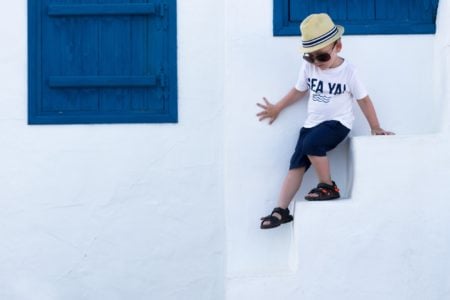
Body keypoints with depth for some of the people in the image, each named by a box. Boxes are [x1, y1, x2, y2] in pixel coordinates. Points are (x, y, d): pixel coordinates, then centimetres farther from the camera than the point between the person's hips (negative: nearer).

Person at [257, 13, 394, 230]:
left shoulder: (348, 71, -12)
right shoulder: (308, 67, -1)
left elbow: (363, 99, -2)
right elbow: (299, 90, 17)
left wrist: (375, 128, 2)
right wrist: (277, 109, 26)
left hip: (337, 123, -5)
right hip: (313, 123, 5)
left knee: (311, 144, -32)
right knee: (296, 164, -6)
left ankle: (328, 186, -13)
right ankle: (281, 211, -5)